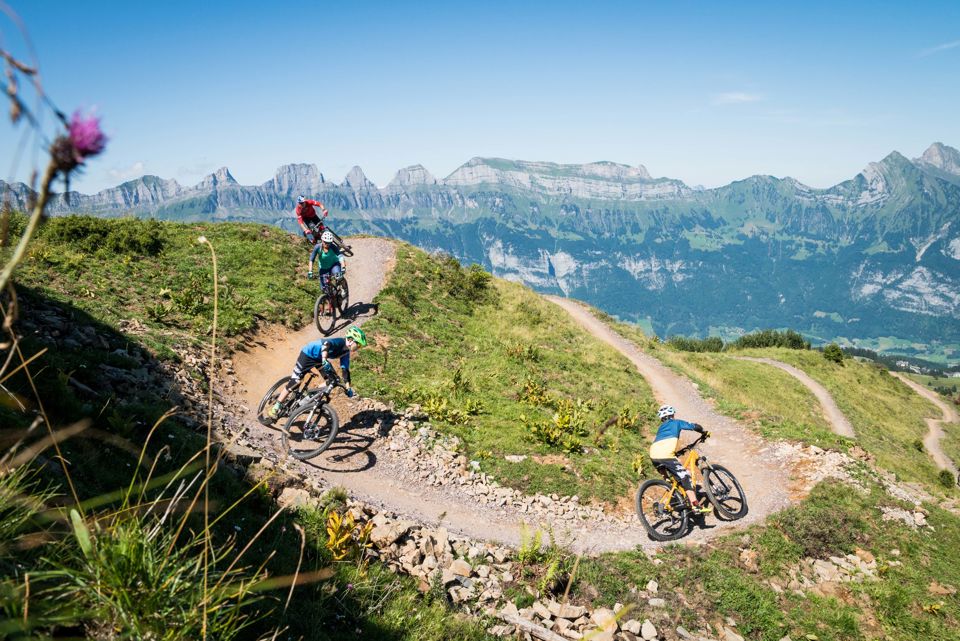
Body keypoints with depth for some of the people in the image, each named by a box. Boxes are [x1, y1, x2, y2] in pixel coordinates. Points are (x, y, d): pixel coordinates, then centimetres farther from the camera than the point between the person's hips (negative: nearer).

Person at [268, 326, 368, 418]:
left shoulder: (346, 352, -3)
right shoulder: (340, 342, -28)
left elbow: (345, 370, 2)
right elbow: (326, 344, -49)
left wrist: (348, 388, -4)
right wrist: (324, 360, -62)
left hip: (319, 359, 9)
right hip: (308, 354, -9)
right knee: (295, 382, -11)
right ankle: (275, 408, -3)